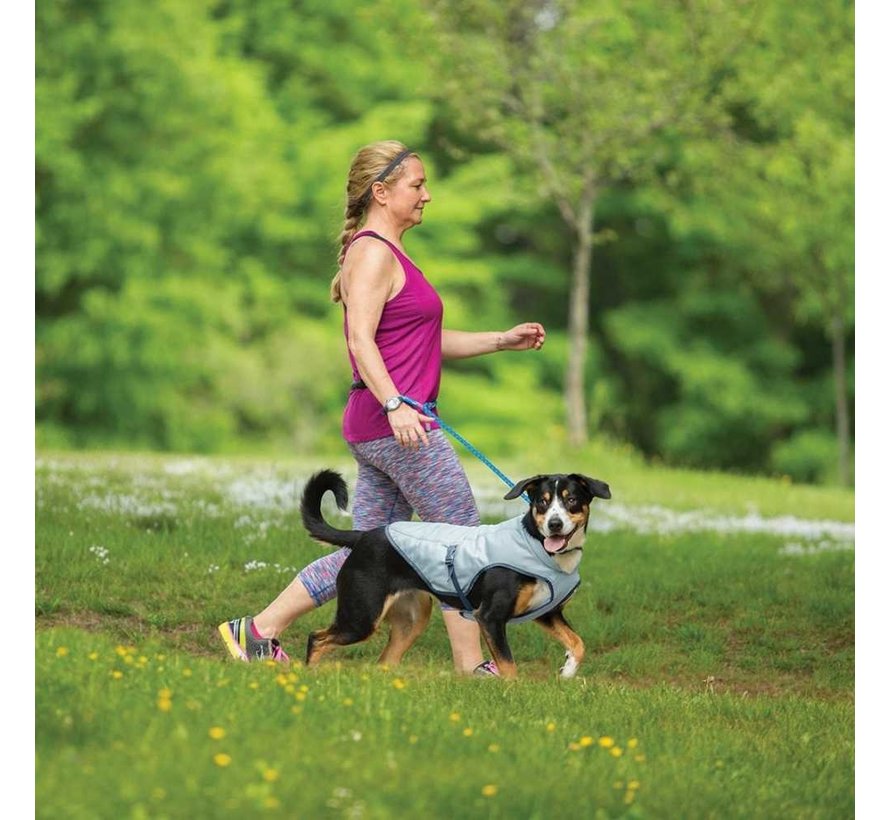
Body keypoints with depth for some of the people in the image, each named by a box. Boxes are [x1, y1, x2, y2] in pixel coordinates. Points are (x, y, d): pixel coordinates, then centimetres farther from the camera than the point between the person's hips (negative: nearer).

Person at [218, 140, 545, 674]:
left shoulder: (389, 255, 22)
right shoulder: (373, 254, -10)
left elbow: (424, 342, 28)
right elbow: (362, 340, -21)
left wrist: (502, 341, 22)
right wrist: (394, 404, -33)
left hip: (379, 429, 10)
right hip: (400, 426, -10)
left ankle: (259, 631, 11)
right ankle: (472, 666, 2)